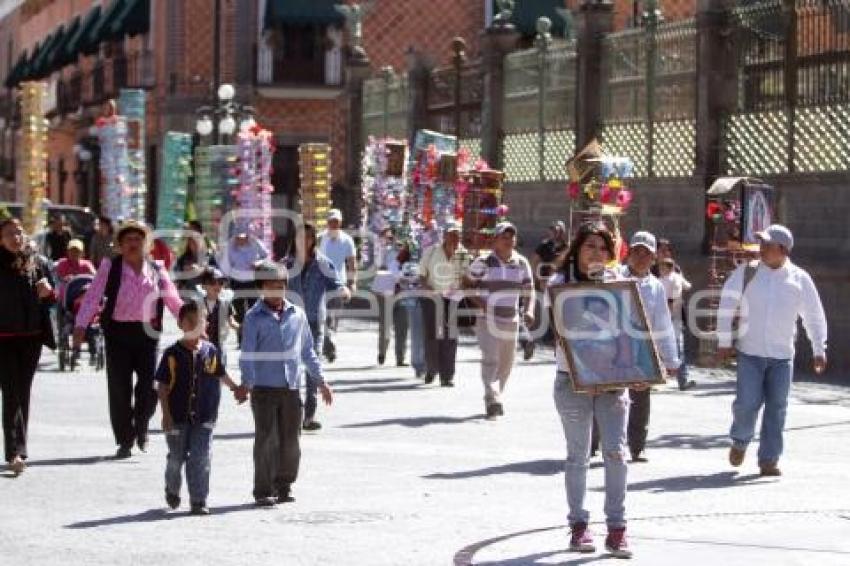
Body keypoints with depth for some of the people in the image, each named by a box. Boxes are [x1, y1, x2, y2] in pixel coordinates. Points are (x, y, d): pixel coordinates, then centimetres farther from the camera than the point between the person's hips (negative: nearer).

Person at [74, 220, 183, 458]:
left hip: (147, 332, 2)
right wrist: (81, 325, -20)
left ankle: (141, 426, 25)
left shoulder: (157, 270, 7)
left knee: (150, 386, -5)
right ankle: (125, 440, 13)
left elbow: (174, 301, 10)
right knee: (119, 388, 0)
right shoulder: (110, 267, -1)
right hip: (118, 332, -1)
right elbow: (93, 297, -8)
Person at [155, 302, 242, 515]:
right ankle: (172, 489, 38)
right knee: (176, 457, 12)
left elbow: (220, 374, 20)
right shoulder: (173, 354, -7)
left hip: (203, 417, 1)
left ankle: (199, 501, 2)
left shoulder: (211, 351, 0)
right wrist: (166, 414, -11)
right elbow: (162, 386, -6)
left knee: (200, 459, -3)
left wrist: (236, 388, 28)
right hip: (177, 417, -1)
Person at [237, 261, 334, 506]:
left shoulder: (297, 315, 10)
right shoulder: (255, 318, -3)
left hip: (291, 387, 4)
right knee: (266, 440, -3)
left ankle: (284, 486, 19)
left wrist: (320, 381, 18)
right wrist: (247, 382, -22)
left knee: (290, 440, 6)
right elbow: (247, 354, -9)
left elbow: (307, 350, 18)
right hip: (264, 388, -4)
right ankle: (263, 491, 4)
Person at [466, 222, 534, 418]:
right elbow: (468, 284, 3)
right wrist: (479, 301, -13)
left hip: (512, 321, 5)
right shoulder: (483, 262, -5)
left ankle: (495, 398, 26)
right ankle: (492, 399, -28)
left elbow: (528, 291, 13)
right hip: (488, 319, -5)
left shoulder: (522, 264, 6)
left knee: (506, 363, 10)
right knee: (491, 360, -18)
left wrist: (529, 311, -3)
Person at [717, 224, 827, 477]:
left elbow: (814, 316, 7)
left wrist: (819, 350, 4)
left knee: (776, 408, 1)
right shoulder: (746, 273, -3)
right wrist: (724, 342, -2)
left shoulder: (799, 279, 0)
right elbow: (726, 306, 1)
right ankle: (740, 442, 21)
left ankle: (769, 459, 10)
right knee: (748, 402, -7)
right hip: (750, 353, -1)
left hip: (782, 356, 1)